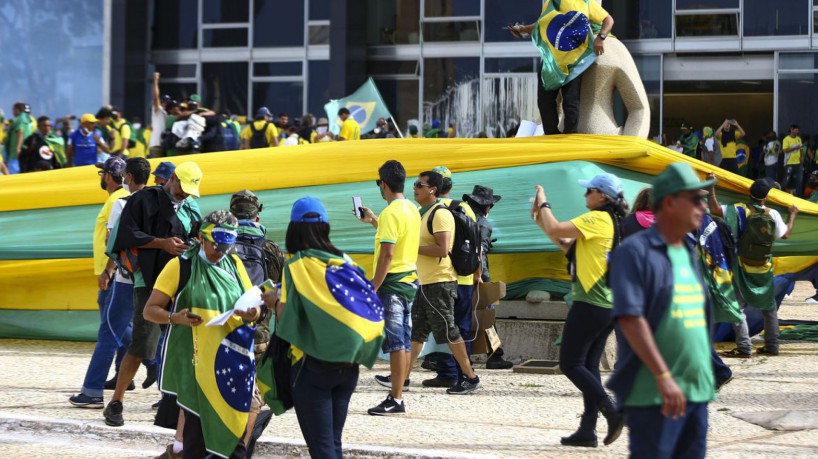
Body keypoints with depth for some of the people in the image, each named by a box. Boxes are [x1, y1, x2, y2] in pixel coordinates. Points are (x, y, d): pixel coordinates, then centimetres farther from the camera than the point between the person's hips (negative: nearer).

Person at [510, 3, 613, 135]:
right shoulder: (549, 5, 8)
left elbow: (608, 19, 0)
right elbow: (541, 24, 23)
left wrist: (600, 38, -16)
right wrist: (523, 29, 9)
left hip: (574, 61, -4)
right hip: (551, 61, 4)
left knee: (571, 102, -4)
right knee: (545, 100, 3)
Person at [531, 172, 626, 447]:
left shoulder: (598, 219, -12)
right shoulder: (613, 222, 18)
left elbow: (555, 230, -18)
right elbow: (567, 247, 21)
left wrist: (543, 204, -1)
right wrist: (540, 220, 15)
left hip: (590, 303, -10)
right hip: (608, 305, 10)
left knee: (570, 363, -4)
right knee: (588, 365, 11)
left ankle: (612, 413, -13)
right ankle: (587, 430, 9)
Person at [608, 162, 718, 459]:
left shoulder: (688, 254, 17)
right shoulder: (634, 251, -9)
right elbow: (630, 318, -17)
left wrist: (708, 379, 19)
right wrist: (663, 376, -23)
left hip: (697, 390, 8)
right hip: (652, 392, -8)